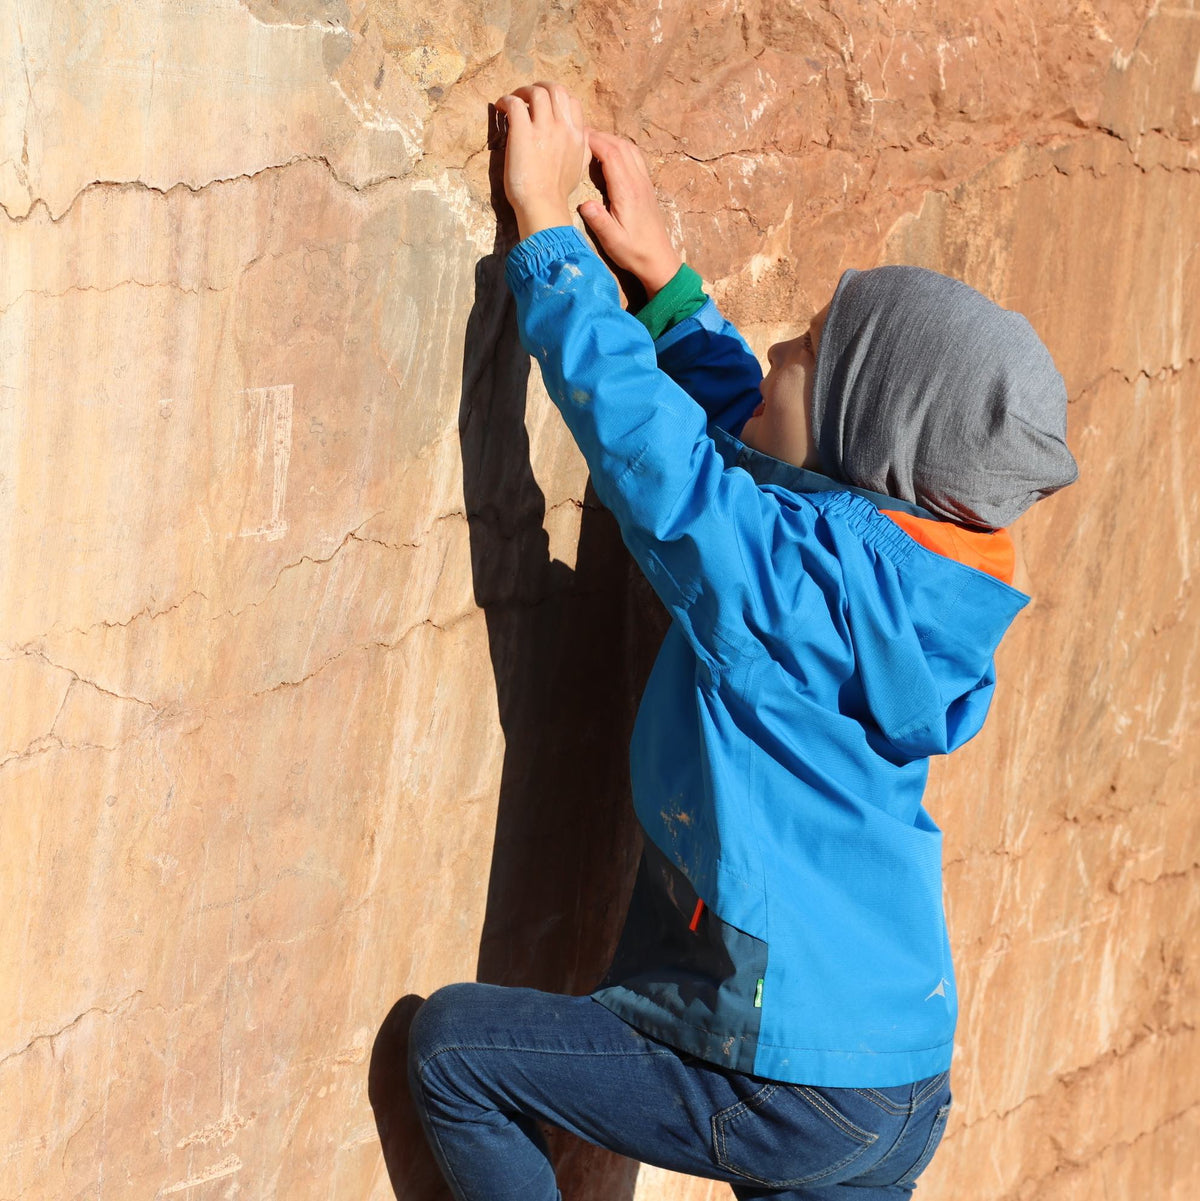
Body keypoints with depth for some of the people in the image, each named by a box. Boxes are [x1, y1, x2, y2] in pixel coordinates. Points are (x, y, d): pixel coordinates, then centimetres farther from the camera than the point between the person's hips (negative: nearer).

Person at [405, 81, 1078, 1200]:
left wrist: (547, 225, -9)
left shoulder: (799, 571, -21)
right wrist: (663, 278, 22)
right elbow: (742, 433, 19)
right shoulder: (910, 575, 3)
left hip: (784, 1095, -8)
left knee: (449, 1040, 4)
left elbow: (636, 425, -19)